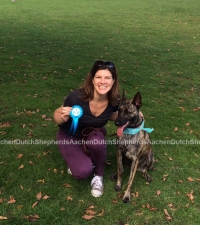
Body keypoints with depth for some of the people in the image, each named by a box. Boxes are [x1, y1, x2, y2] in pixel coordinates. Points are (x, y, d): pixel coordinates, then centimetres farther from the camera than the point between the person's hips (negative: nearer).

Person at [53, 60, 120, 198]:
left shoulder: (115, 99, -21)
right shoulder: (77, 97, -32)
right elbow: (57, 115, -15)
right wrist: (63, 118, -39)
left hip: (93, 133, 3)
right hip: (70, 136, -3)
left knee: (97, 142, -35)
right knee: (83, 171, -26)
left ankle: (99, 176, -5)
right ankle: (76, 160, 11)